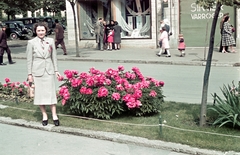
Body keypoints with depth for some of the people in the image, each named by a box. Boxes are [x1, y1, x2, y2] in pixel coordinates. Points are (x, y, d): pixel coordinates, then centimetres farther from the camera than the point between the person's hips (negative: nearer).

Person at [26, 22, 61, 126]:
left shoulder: (51, 41, 5)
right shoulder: (31, 43, -2)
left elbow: (54, 56, 10)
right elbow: (29, 59, 0)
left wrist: (56, 70, 8)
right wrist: (29, 74, -2)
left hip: (49, 70, 1)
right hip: (37, 71, -1)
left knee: (51, 92, 1)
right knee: (40, 93, 4)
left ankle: (54, 115, 7)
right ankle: (44, 115, 15)